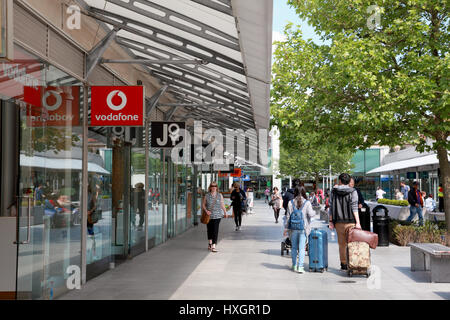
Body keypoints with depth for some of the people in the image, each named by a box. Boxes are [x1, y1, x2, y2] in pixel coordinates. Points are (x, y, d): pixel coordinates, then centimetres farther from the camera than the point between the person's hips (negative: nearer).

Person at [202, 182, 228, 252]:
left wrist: (225, 213, 16)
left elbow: (222, 204, 11)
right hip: (209, 216, 1)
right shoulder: (207, 196, 2)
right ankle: (210, 243, 34)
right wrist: (206, 210, -11)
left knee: (215, 230, -10)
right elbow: (203, 205, 6)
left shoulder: (220, 195, 3)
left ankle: (214, 246, -12)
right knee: (209, 230, 13)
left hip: (217, 215, -1)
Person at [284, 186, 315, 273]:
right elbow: (310, 214, -10)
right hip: (303, 229, -2)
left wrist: (286, 228, 7)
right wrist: (314, 212, 12)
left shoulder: (291, 203, 0)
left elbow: (288, 217, 2)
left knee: (294, 247, 13)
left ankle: (294, 265, 22)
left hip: (293, 228, 2)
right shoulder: (307, 203, -5)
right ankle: (300, 266, -6)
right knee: (302, 248, 0)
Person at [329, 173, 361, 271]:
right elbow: (354, 208, -9)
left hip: (338, 222, 3)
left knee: (342, 244, 10)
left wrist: (331, 221, 8)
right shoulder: (352, 192, -3)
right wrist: (357, 222, -8)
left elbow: (331, 207, 3)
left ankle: (343, 264, 14)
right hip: (350, 221, -2)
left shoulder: (333, 191, 4)